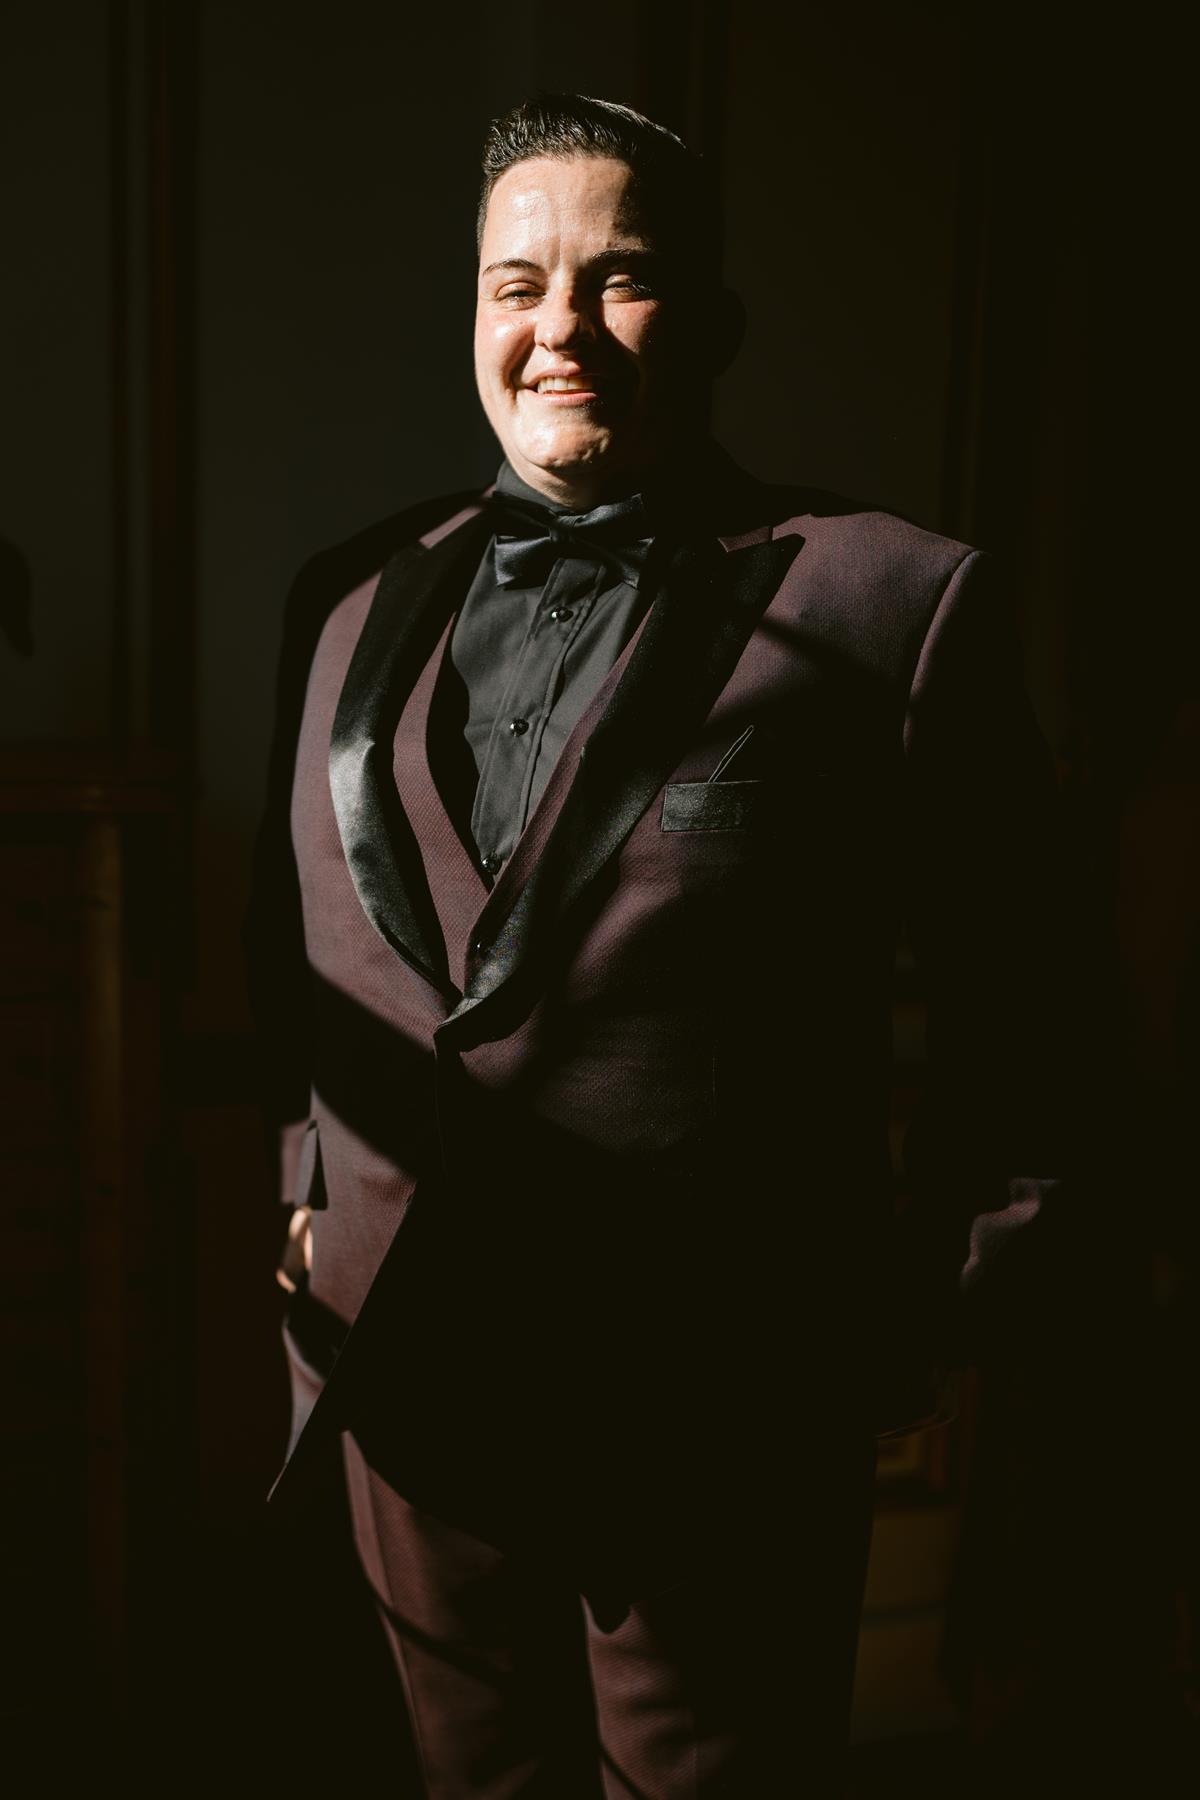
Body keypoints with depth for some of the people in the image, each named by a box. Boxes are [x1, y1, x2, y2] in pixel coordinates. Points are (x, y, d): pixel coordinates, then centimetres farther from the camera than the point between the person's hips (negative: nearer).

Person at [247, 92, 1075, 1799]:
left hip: (720, 1420, -4)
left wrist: (913, 1317, -3)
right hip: (401, 1376, 5)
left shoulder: (892, 604, -11)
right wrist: (309, 1187, 8)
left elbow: (1007, 1010, -5)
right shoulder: (355, 596, 4)